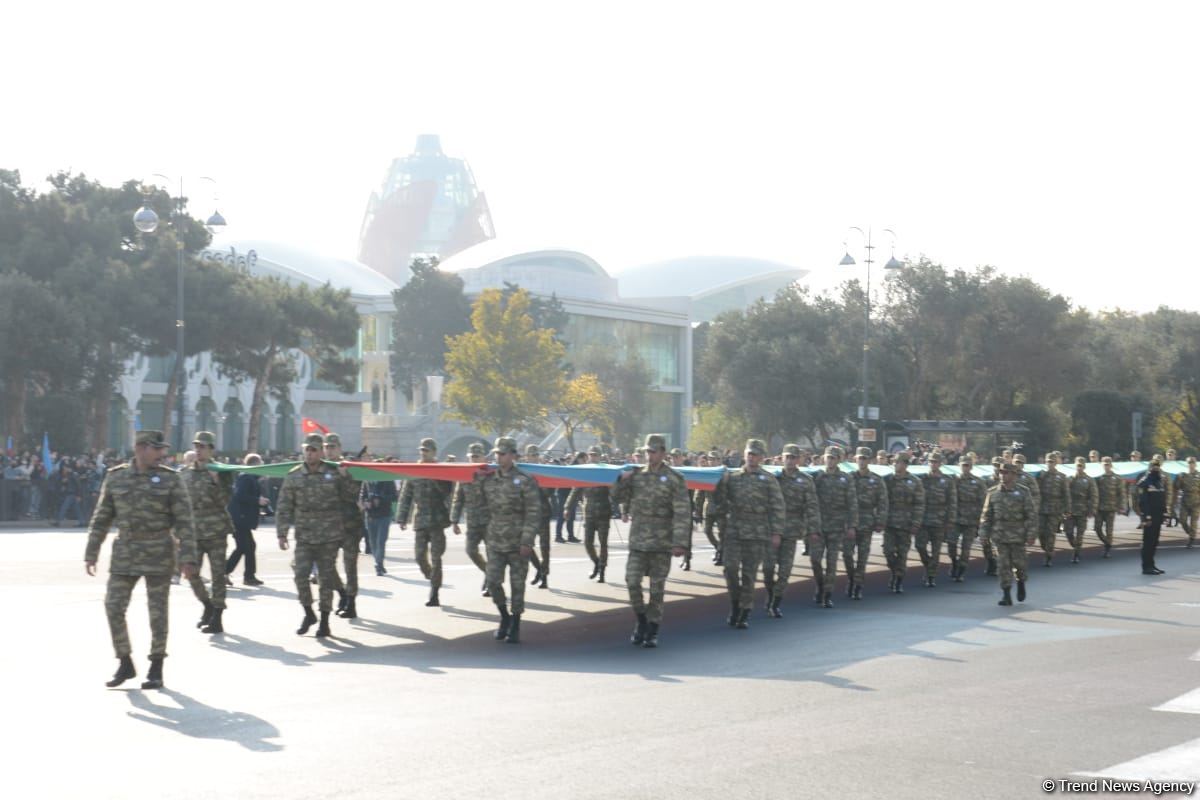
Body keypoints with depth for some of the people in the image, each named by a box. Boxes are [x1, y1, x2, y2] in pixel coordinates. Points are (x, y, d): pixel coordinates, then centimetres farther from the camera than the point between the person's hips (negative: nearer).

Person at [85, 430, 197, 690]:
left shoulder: (170, 479, -4)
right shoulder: (115, 477, 3)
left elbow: (184, 522, -6)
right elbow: (102, 519, 9)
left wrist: (188, 558, -13)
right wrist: (91, 553, 6)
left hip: (159, 554, -2)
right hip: (125, 554, 2)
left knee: (157, 611, 1)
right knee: (113, 607, -4)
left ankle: (156, 669, 12)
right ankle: (125, 664, 12)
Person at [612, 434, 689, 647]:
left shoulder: (674, 479, -5)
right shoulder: (636, 475, 7)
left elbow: (682, 513, -10)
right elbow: (618, 497, 15)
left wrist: (680, 542, -18)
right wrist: (622, 481, -6)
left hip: (661, 542, -3)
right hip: (638, 541, 3)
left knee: (657, 587, 3)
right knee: (632, 582, -6)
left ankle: (652, 632, 11)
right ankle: (641, 621, 14)